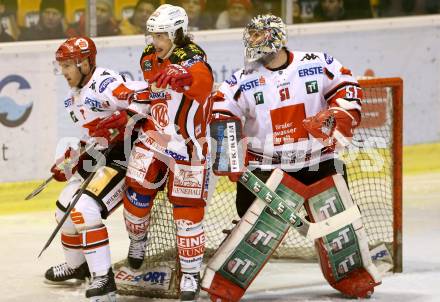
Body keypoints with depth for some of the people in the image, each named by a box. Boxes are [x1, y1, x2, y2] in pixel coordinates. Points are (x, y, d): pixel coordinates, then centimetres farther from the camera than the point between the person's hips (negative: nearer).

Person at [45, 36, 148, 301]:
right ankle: (76, 265, 40)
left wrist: (122, 119, -43)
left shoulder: (105, 83, -19)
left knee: (85, 210, -24)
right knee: (66, 210, 16)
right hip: (97, 158, 11)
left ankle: (103, 278, -20)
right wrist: (70, 160, 22)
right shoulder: (76, 95, 14)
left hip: (123, 155, -11)